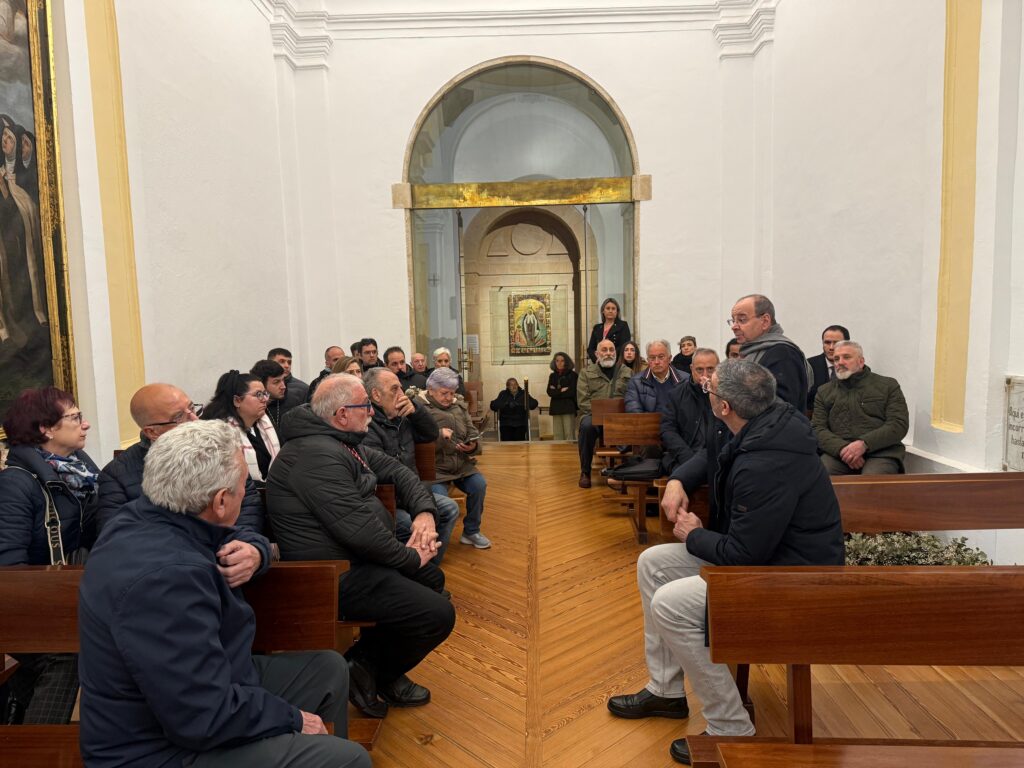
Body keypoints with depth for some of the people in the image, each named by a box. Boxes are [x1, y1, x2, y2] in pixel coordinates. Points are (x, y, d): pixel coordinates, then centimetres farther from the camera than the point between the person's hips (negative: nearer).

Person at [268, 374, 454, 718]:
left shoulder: (343, 443, 9)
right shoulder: (317, 455, -25)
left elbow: (395, 470, 15)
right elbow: (359, 529, -29)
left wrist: (424, 511, -2)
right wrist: (411, 557, -14)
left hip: (355, 557, 11)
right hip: (334, 575, -11)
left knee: (433, 578, 18)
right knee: (439, 615, -13)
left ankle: (375, 662, 19)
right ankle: (368, 669, 11)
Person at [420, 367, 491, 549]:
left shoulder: (459, 406, 12)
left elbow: (472, 434, 12)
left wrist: (473, 446, -9)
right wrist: (438, 435, -25)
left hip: (462, 464, 5)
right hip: (434, 467, -5)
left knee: (479, 485, -16)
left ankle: (471, 531, 7)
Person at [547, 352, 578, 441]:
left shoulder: (573, 375, 1)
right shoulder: (552, 376, 15)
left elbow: (572, 392, -8)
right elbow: (549, 392, 3)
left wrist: (556, 391, -2)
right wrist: (561, 391, -9)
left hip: (569, 408, -4)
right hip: (556, 408, 4)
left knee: (569, 434, -7)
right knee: (558, 435, 2)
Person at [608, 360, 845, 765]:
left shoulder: (766, 465, -33)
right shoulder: (772, 423, -2)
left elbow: (743, 554, -27)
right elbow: (712, 454, 18)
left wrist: (694, 536, -8)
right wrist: (677, 480, 4)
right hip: (763, 549, 10)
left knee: (669, 604, -22)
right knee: (652, 563, 8)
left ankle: (732, 731, -2)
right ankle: (665, 690, 22)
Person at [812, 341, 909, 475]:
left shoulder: (888, 385, 13)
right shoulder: (824, 391, 18)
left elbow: (899, 424, 1)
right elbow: (817, 428, 7)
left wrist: (864, 444, -15)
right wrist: (842, 449, -13)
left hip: (880, 452, -1)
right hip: (837, 453, 2)